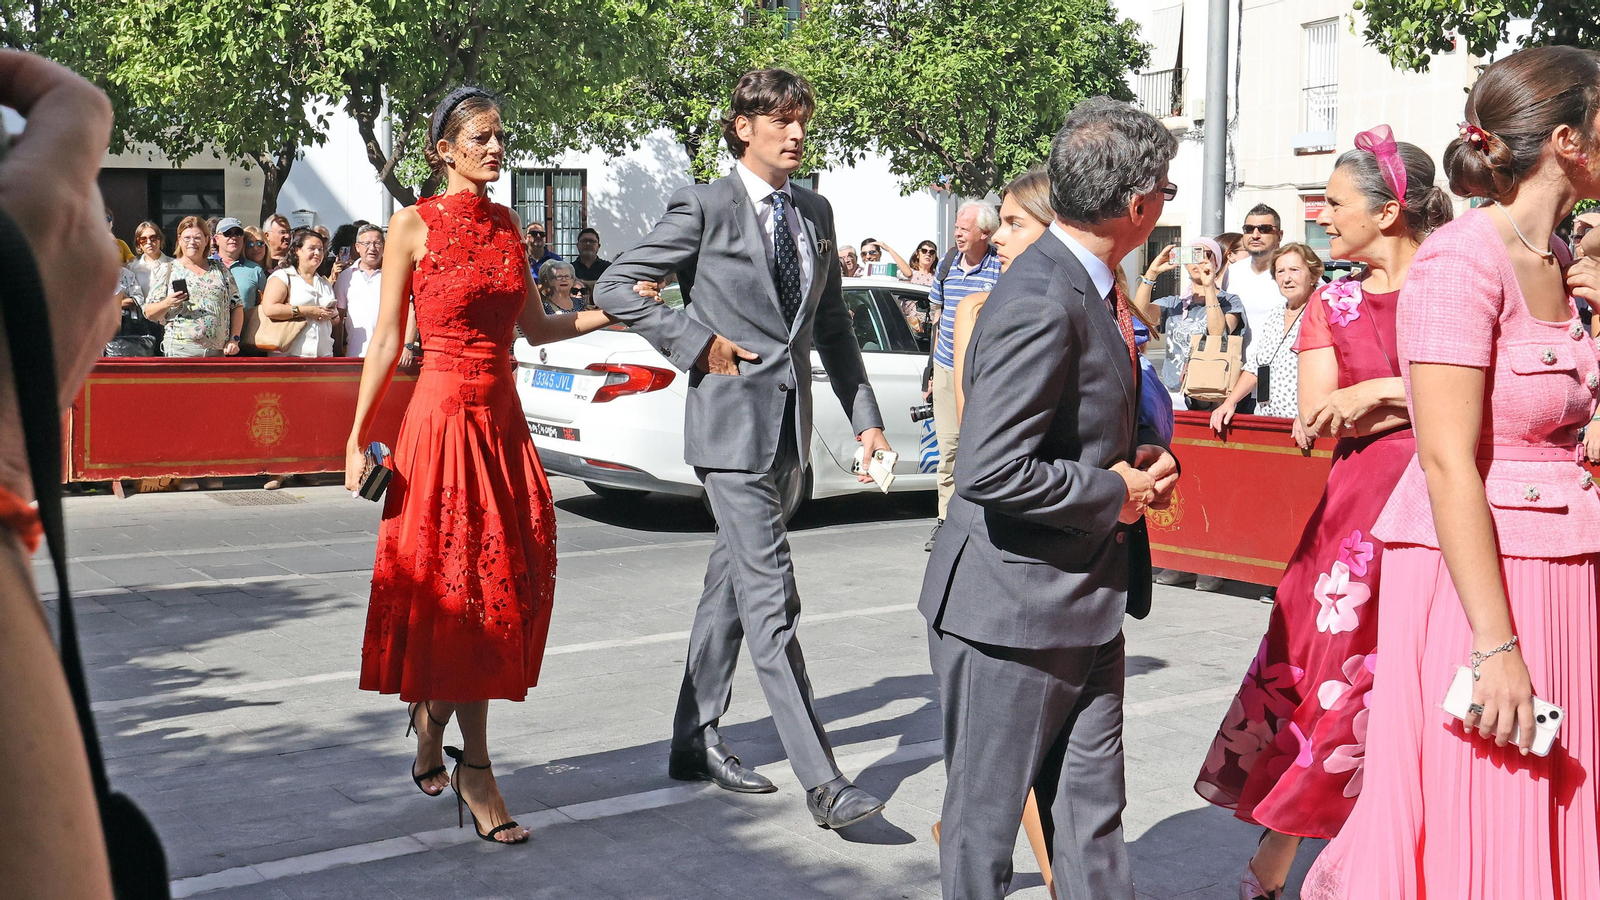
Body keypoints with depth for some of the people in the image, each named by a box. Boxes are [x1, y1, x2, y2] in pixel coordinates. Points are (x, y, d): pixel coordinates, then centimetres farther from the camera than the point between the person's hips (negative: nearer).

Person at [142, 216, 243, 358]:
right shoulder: (166, 271, 8)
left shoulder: (220, 269, 15)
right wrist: (167, 303, -15)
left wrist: (234, 340, 3)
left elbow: (237, 307, 14)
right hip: (180, 351, -3)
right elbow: (149, 313, 5)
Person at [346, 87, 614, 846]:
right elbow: (386, 340, -4)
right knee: (460, 583, -3)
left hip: (503, 421, 6)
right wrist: (357, 438, -8)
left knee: (505, 578, 6)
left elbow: (536, 327, 16)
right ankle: (475, 773, 3)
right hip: (442, 418, -6)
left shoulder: (506, 226, 11)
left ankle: (430, 719, 28)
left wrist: (610, 313, 2)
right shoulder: (413, 226, -4)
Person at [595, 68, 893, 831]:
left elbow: (833, 327, 17)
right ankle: (820, 781, -9)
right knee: (771, 598, -10)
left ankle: (695, 742, 28)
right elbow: (615, 287, -6)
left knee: (732, 584, 15)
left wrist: (864, 418, 11)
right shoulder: (705, 208, -7)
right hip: (732, 424, -7)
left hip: (790, 424, 7)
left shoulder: (816, 212, 13)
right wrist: (697, 345, -12)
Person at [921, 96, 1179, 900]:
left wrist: (1142, 454, 4)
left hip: (1088, 603, 9)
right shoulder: (1040, 302, -23)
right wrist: (1115, 490, -16)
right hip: (1014, 607, -9)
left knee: (1093, 820, 16)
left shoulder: (1093, 287, 9)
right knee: (986, 819, 9)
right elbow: (993, 471, -29)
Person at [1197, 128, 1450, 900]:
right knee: (1324, 673, 5)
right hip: (1355, 507, 3)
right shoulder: (1333, 304, 12)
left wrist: (1377, 395, -14)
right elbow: (1314, 420, 0)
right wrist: (1420, 398, -9)